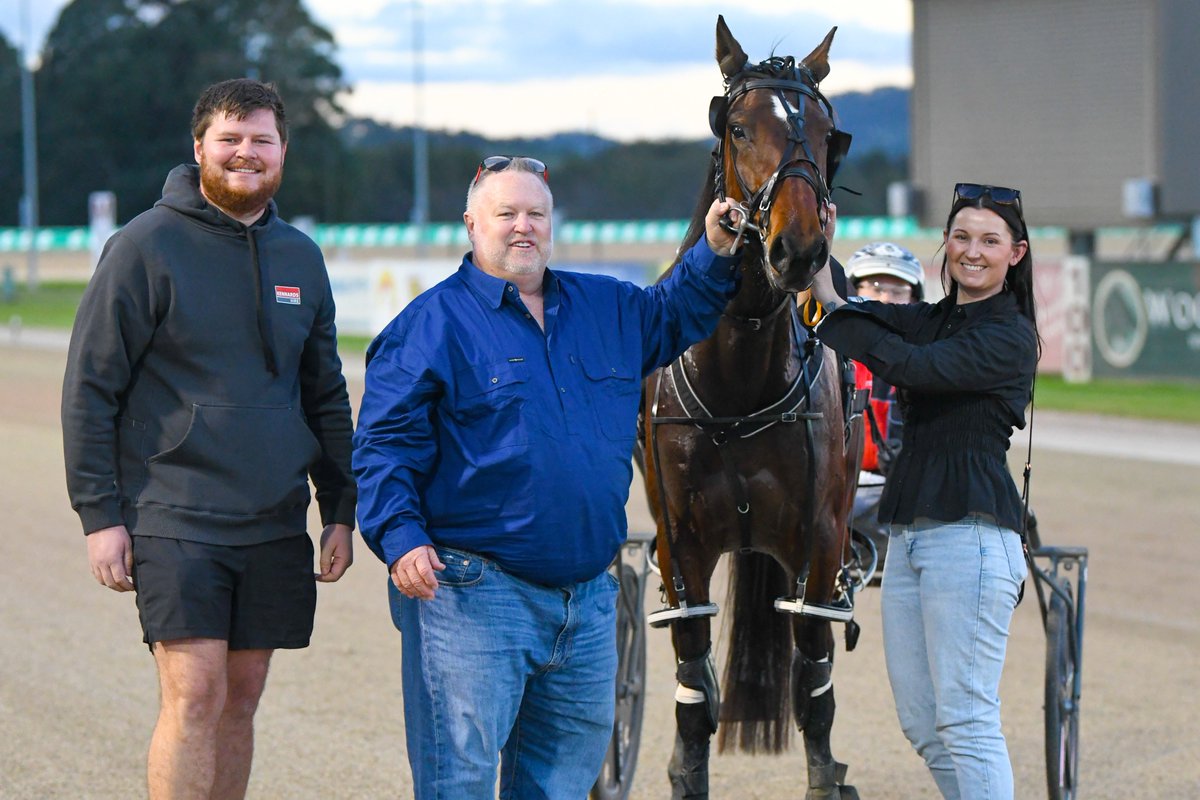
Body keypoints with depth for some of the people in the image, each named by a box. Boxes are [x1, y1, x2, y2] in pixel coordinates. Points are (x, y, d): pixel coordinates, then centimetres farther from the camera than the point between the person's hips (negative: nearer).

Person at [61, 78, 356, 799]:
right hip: (173, 516, -5)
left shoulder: (301, 258, 12)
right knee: (195, 698, -13)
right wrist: (99, 515, -9)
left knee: (240, 700, 8)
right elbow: (90, 387, -4)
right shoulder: (147, 246, -4)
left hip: (274, 523, 5)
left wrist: (342, 510, 15)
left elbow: (326, 395, 20)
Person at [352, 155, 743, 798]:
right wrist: (401, 540, -20)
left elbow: (677, 315, 32)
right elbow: (383, 446, -8)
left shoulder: (608, 309, 14)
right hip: (471, 594, -6)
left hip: (589, 598, 6)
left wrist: (715, 251, 14)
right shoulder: (433, 323, -4)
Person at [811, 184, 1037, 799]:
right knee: (921, 725, 9)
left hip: (970, 532, -8)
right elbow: (840, 306, 6)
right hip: (909, 534, 8)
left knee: (966, 720, -10)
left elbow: (911, 367, -17)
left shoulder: (1012, 336, -6)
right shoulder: (934, 320, 17)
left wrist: (836, 317, -8)